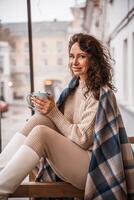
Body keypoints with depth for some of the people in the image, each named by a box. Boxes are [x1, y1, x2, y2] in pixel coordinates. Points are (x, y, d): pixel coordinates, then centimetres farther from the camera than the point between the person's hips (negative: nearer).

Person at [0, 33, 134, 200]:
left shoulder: (101, 94, -11)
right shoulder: (74, 86, 11)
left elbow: (83, 139, -13)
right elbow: (61, 119, 13)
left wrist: (53, 112, -16)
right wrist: (47, 108, -6)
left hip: (92, 166, -7)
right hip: (68, 155, 7)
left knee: (40, 132, -28)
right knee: (39, 118, -17)